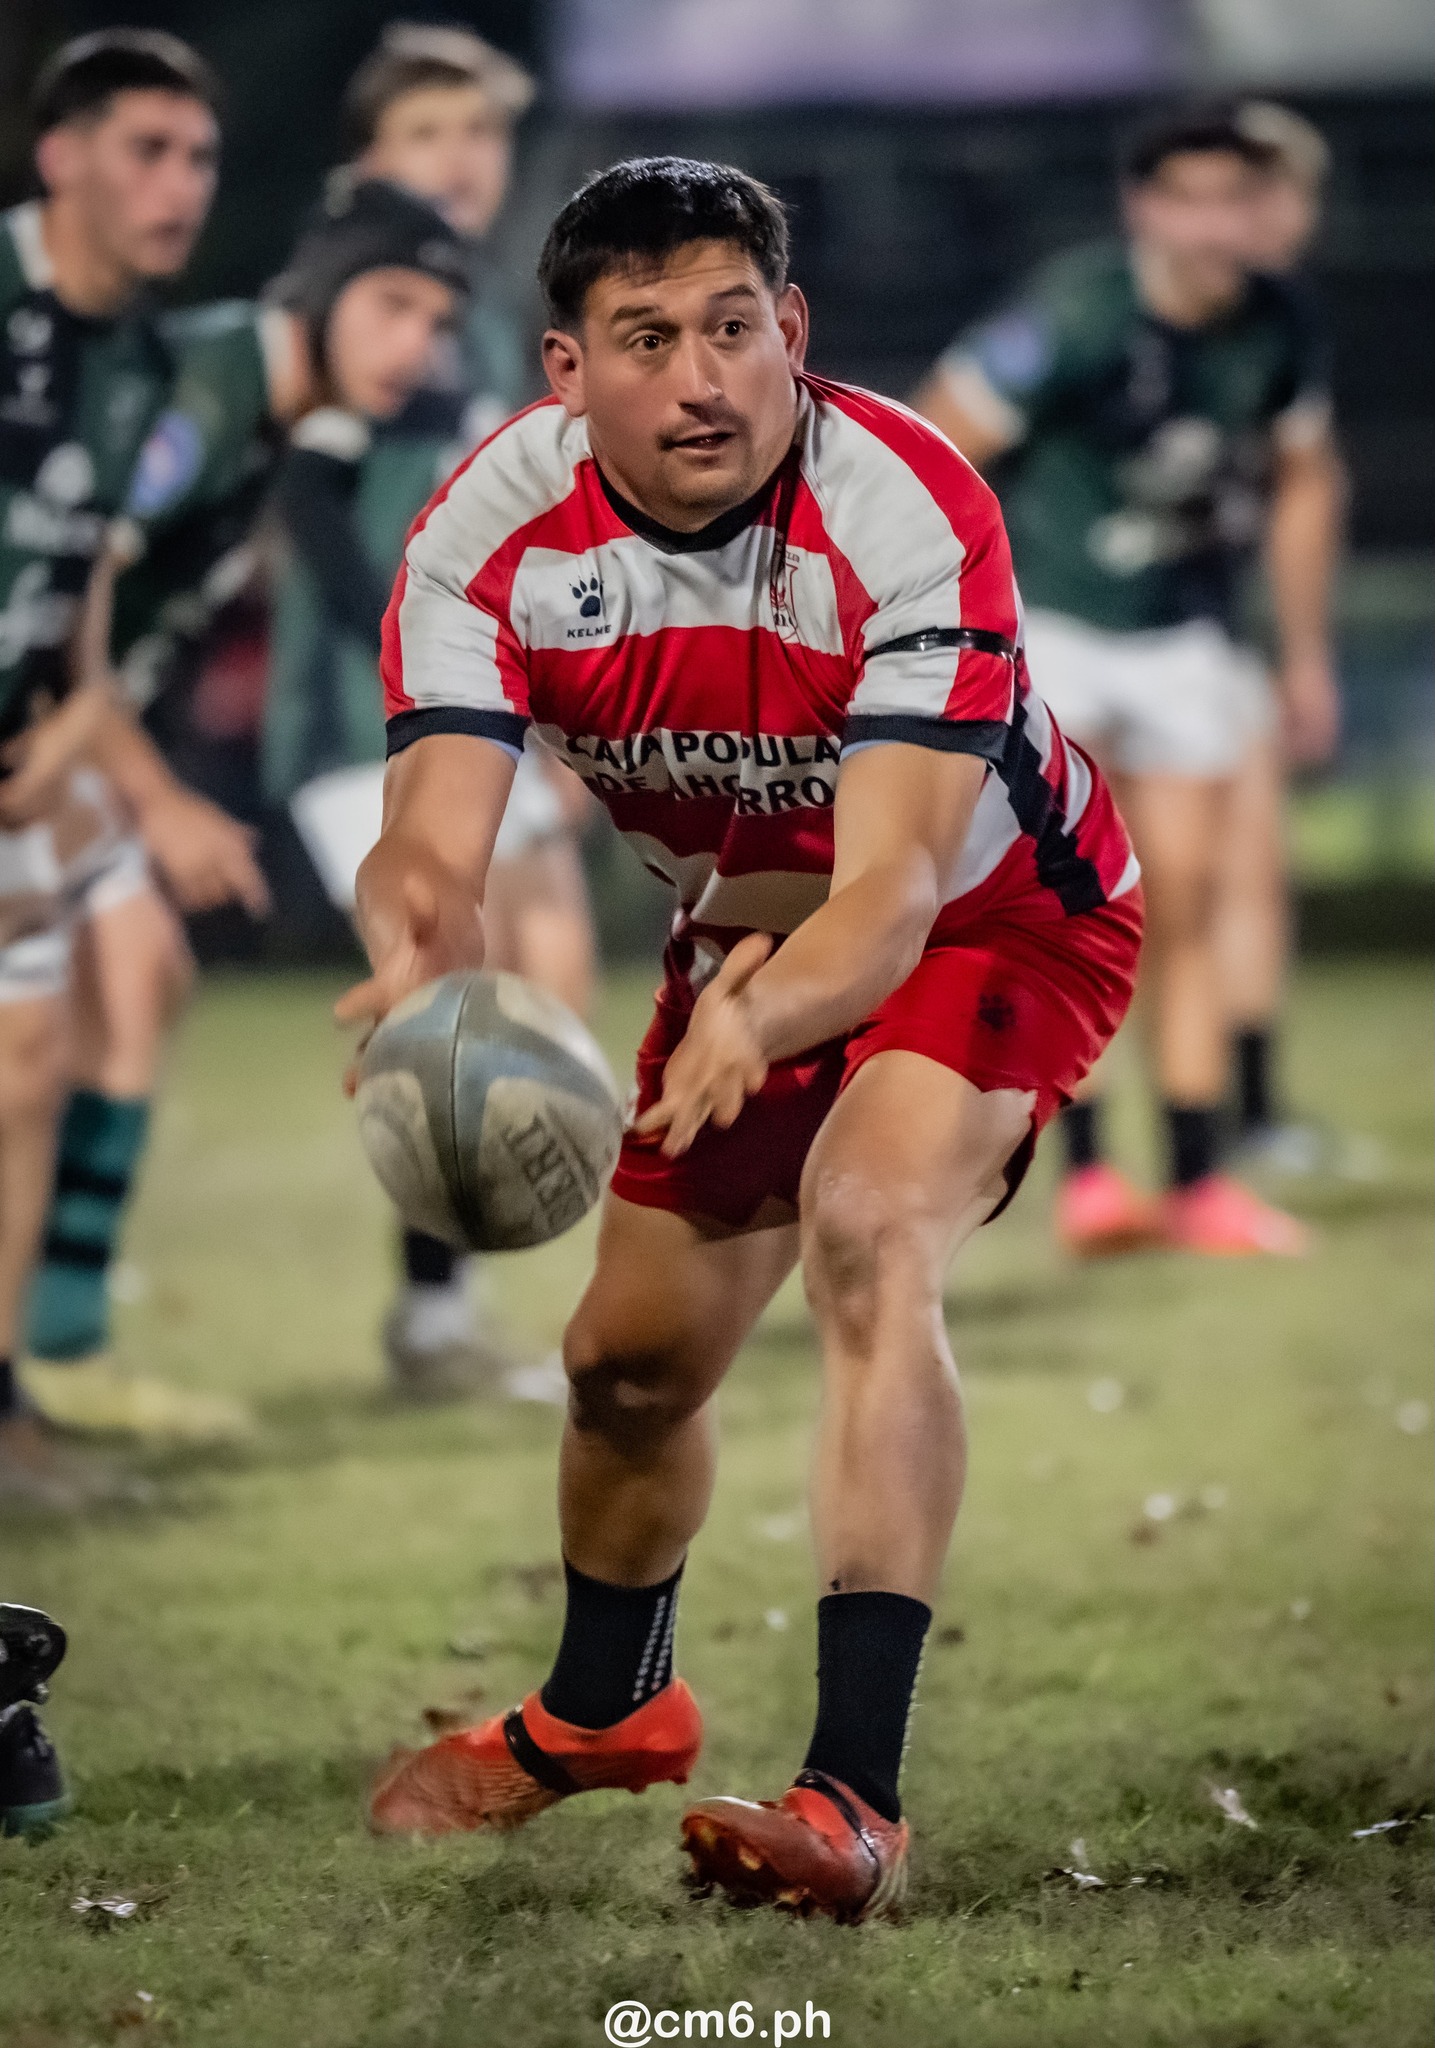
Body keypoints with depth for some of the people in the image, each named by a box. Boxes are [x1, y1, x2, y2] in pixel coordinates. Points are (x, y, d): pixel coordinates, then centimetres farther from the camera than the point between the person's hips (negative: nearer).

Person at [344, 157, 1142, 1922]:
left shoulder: (909, 518, -36)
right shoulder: (494, 535, -24)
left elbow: (893, 883, -43)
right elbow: (435, 838, -32)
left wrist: (765, 1013, -64)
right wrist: (418, 954, -56)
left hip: (999, 916, -5)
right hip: (749, 927, 5)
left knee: (867, 1230, -32)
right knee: (631, 1359, 12)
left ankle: (856, 1797, -37)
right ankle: (605, 1708, 45)